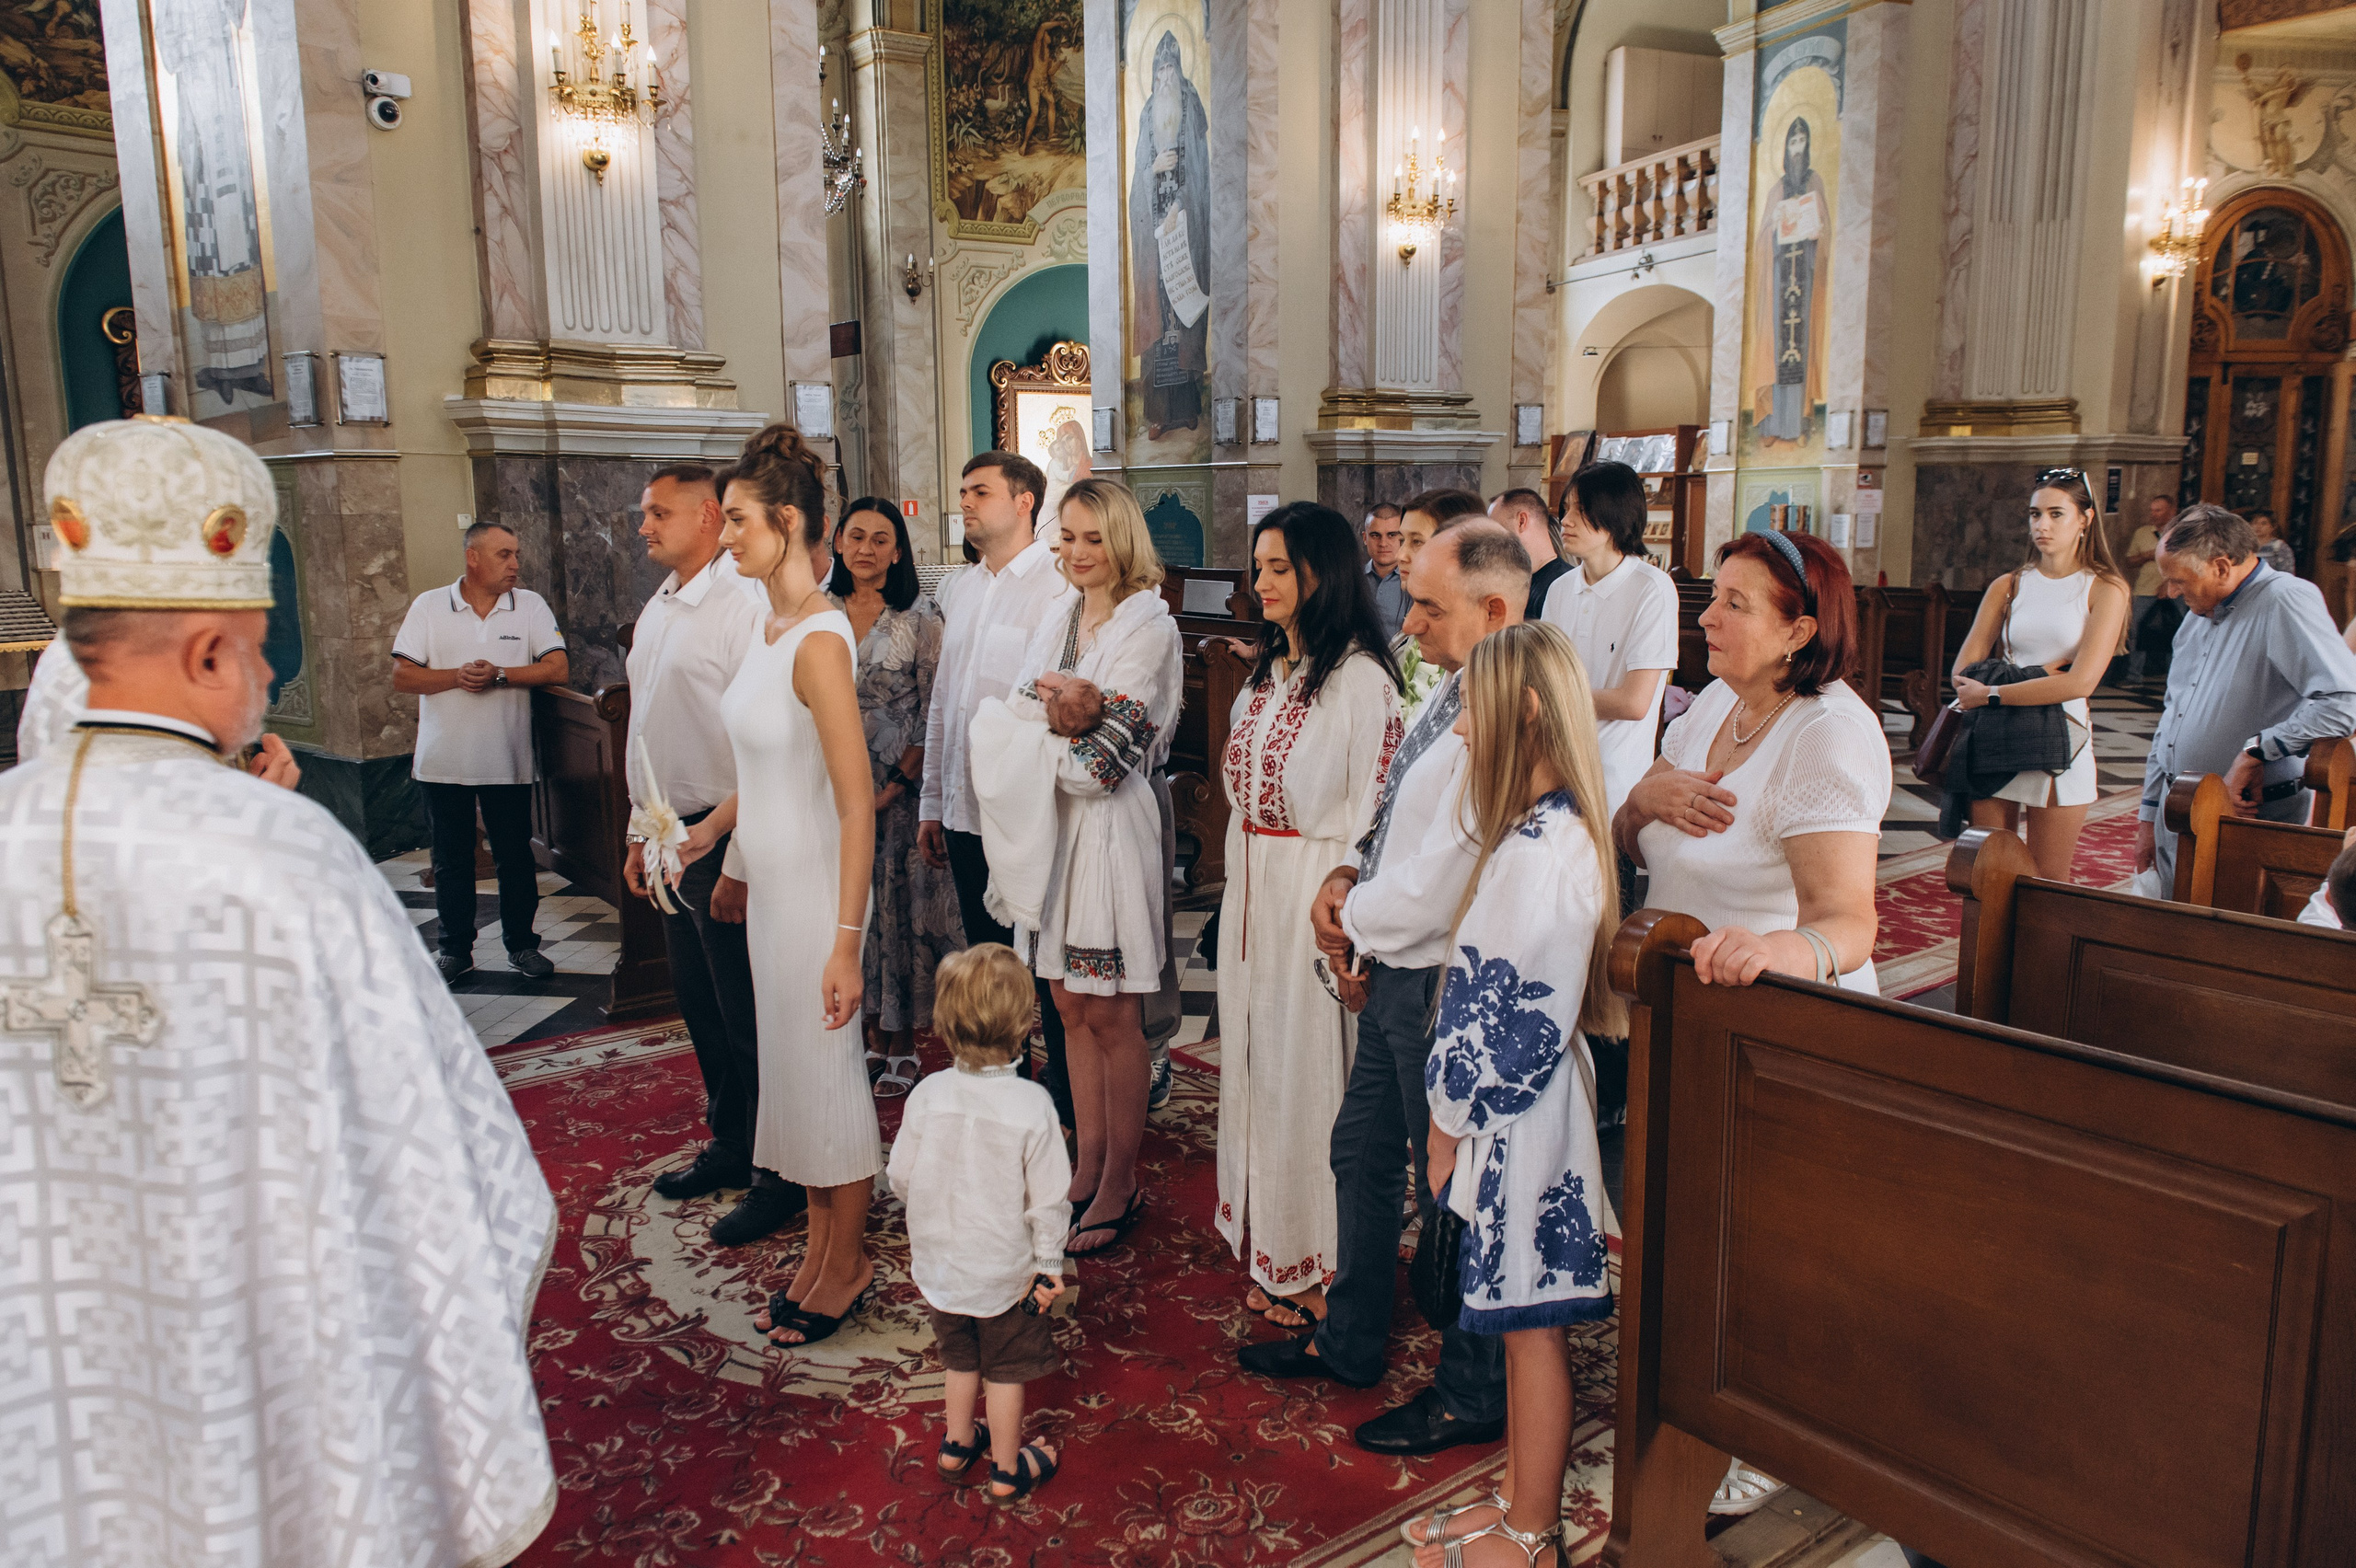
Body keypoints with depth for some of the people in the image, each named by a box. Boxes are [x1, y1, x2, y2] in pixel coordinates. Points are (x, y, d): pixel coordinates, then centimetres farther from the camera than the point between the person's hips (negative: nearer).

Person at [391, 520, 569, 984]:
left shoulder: (531, 606, 2)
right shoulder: (428, 606, 1)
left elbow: (558, 668, -7)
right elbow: (402, 677, -3)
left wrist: (500, 675, -17)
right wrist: (457, 676, -18)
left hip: (508, 761, 0)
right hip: (444, 761, 0)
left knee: (516, 856, 6)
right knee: (451, 859, 10)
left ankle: (521, 945, 19)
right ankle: (456, 949, 21)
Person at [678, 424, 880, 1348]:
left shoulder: (820, 640, -21)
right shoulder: (769, 626, 7)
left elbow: (856, 804, -22)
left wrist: (846, 941, -23)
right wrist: (714, 825, 17)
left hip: (815, 889, -9)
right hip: (767, 884, 9)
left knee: (825, 1072, 6)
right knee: (789, 1067, 17)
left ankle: (847, 1265, 25)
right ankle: (819, 1253, 33)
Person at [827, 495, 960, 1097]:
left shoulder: (920, 615, -6)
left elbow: (936, 713, -8)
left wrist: (896, 786, -12)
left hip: (901, 781, -4)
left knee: (901, 901, 1)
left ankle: (904, 1046, 14)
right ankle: (876, 1037, 21)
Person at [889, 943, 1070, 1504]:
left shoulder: (928, 1095, -16)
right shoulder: (1031, 1105, -22)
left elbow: (902, 1177, -5)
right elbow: (1048, 1196, -15)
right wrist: (1048, 1266, -1)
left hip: (938, 1263, 3)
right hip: (1005, 1268, -3)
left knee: (960, 1357, 26)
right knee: (1005, 1369, 17)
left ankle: (957, 1444, 43)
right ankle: (1007, 1469, 31)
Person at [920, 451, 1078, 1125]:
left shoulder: (1058, 586, -10)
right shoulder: (962, 589, 13)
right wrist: (931, 803, 16)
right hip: (966, 812, 7)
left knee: (1047, 970, 3)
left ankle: (1068, 1116, 18)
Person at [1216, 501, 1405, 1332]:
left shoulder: (1359, 678, -14)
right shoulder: (1268, 673, 12)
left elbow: (1373, 811, -16)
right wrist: (1242, 888, 15)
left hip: (1317, 896, -8)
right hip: (1252, 889, 8)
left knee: (1312, 1066, 1)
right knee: (1257, 1060, 15)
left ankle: (1328, 1264, 18)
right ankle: (1274, 1253, 30)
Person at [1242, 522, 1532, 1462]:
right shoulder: (1453, 695, 7)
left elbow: (1434, 887, -26)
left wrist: (1353, 923, -8)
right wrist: (1347, 876, 0)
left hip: (1442, 986, -10)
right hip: (1392, 972, 10)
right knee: (1362, 1154, 22)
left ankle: (1472, 1395, 28)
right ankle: (1350, 1341, 42)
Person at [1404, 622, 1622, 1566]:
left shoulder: (1538, 849, -24)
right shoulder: (1555, 827, 7)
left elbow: (1514, 1023, -23)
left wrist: (1449, 1124, -11)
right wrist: (1457, 1113, 11)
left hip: (1519, 1123, -9)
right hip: (1525, 1117, 9)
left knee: (1530, 1327, 6)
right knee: (1523, 1323, 20)